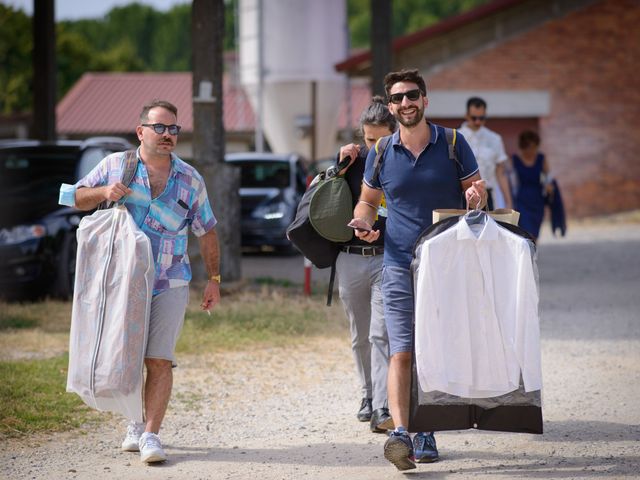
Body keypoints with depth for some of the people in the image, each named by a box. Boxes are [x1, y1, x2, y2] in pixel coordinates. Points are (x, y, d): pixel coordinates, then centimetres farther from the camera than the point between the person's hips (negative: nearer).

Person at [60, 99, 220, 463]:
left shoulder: (191, 180, 7)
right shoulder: (115, 165, 4)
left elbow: (207, 232, 14)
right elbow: (78, 199, 9)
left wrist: (214, 279, 11)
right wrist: (103, 192, -12)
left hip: (169, 284, -1)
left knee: (159, 360, -10)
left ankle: (152, 434, -9)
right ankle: (136, 423, 23)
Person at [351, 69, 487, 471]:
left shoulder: (452, 144, 3)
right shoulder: (380, 154, 7)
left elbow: (477, 190, 6)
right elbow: (368, 200, 19)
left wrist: (476, 197, -18)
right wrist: (363, 222, -3)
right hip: (400, 267, 0)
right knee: (402, 352, -13)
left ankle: (426, 433, 14)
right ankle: (401, 432, -24)